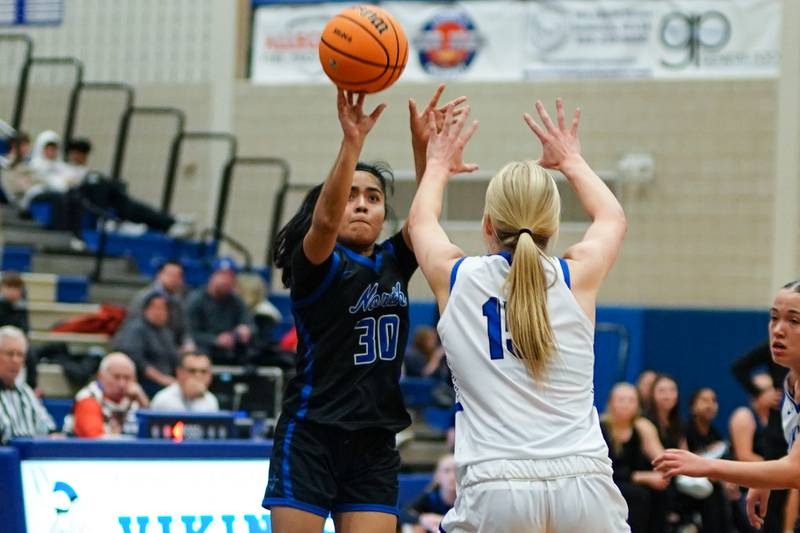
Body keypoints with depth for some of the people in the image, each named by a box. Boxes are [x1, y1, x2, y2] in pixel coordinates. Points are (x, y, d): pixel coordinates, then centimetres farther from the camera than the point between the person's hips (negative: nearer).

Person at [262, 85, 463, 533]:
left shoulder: (394, 263, 9)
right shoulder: (315, 265, -5)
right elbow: (324, 220, -27)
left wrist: (423, 144, -26)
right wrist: (352, 142, -40)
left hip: (374, 445, 5)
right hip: (311, 436, -5)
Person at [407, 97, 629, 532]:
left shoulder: (456, 278, 6)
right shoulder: (578, 276, 6)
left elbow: (420, 219, 31)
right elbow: (612, 217, 31)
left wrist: (438, 167, 48)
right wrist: (571, 162, 45)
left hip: (496, 489, -1)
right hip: (583, 485, 1)